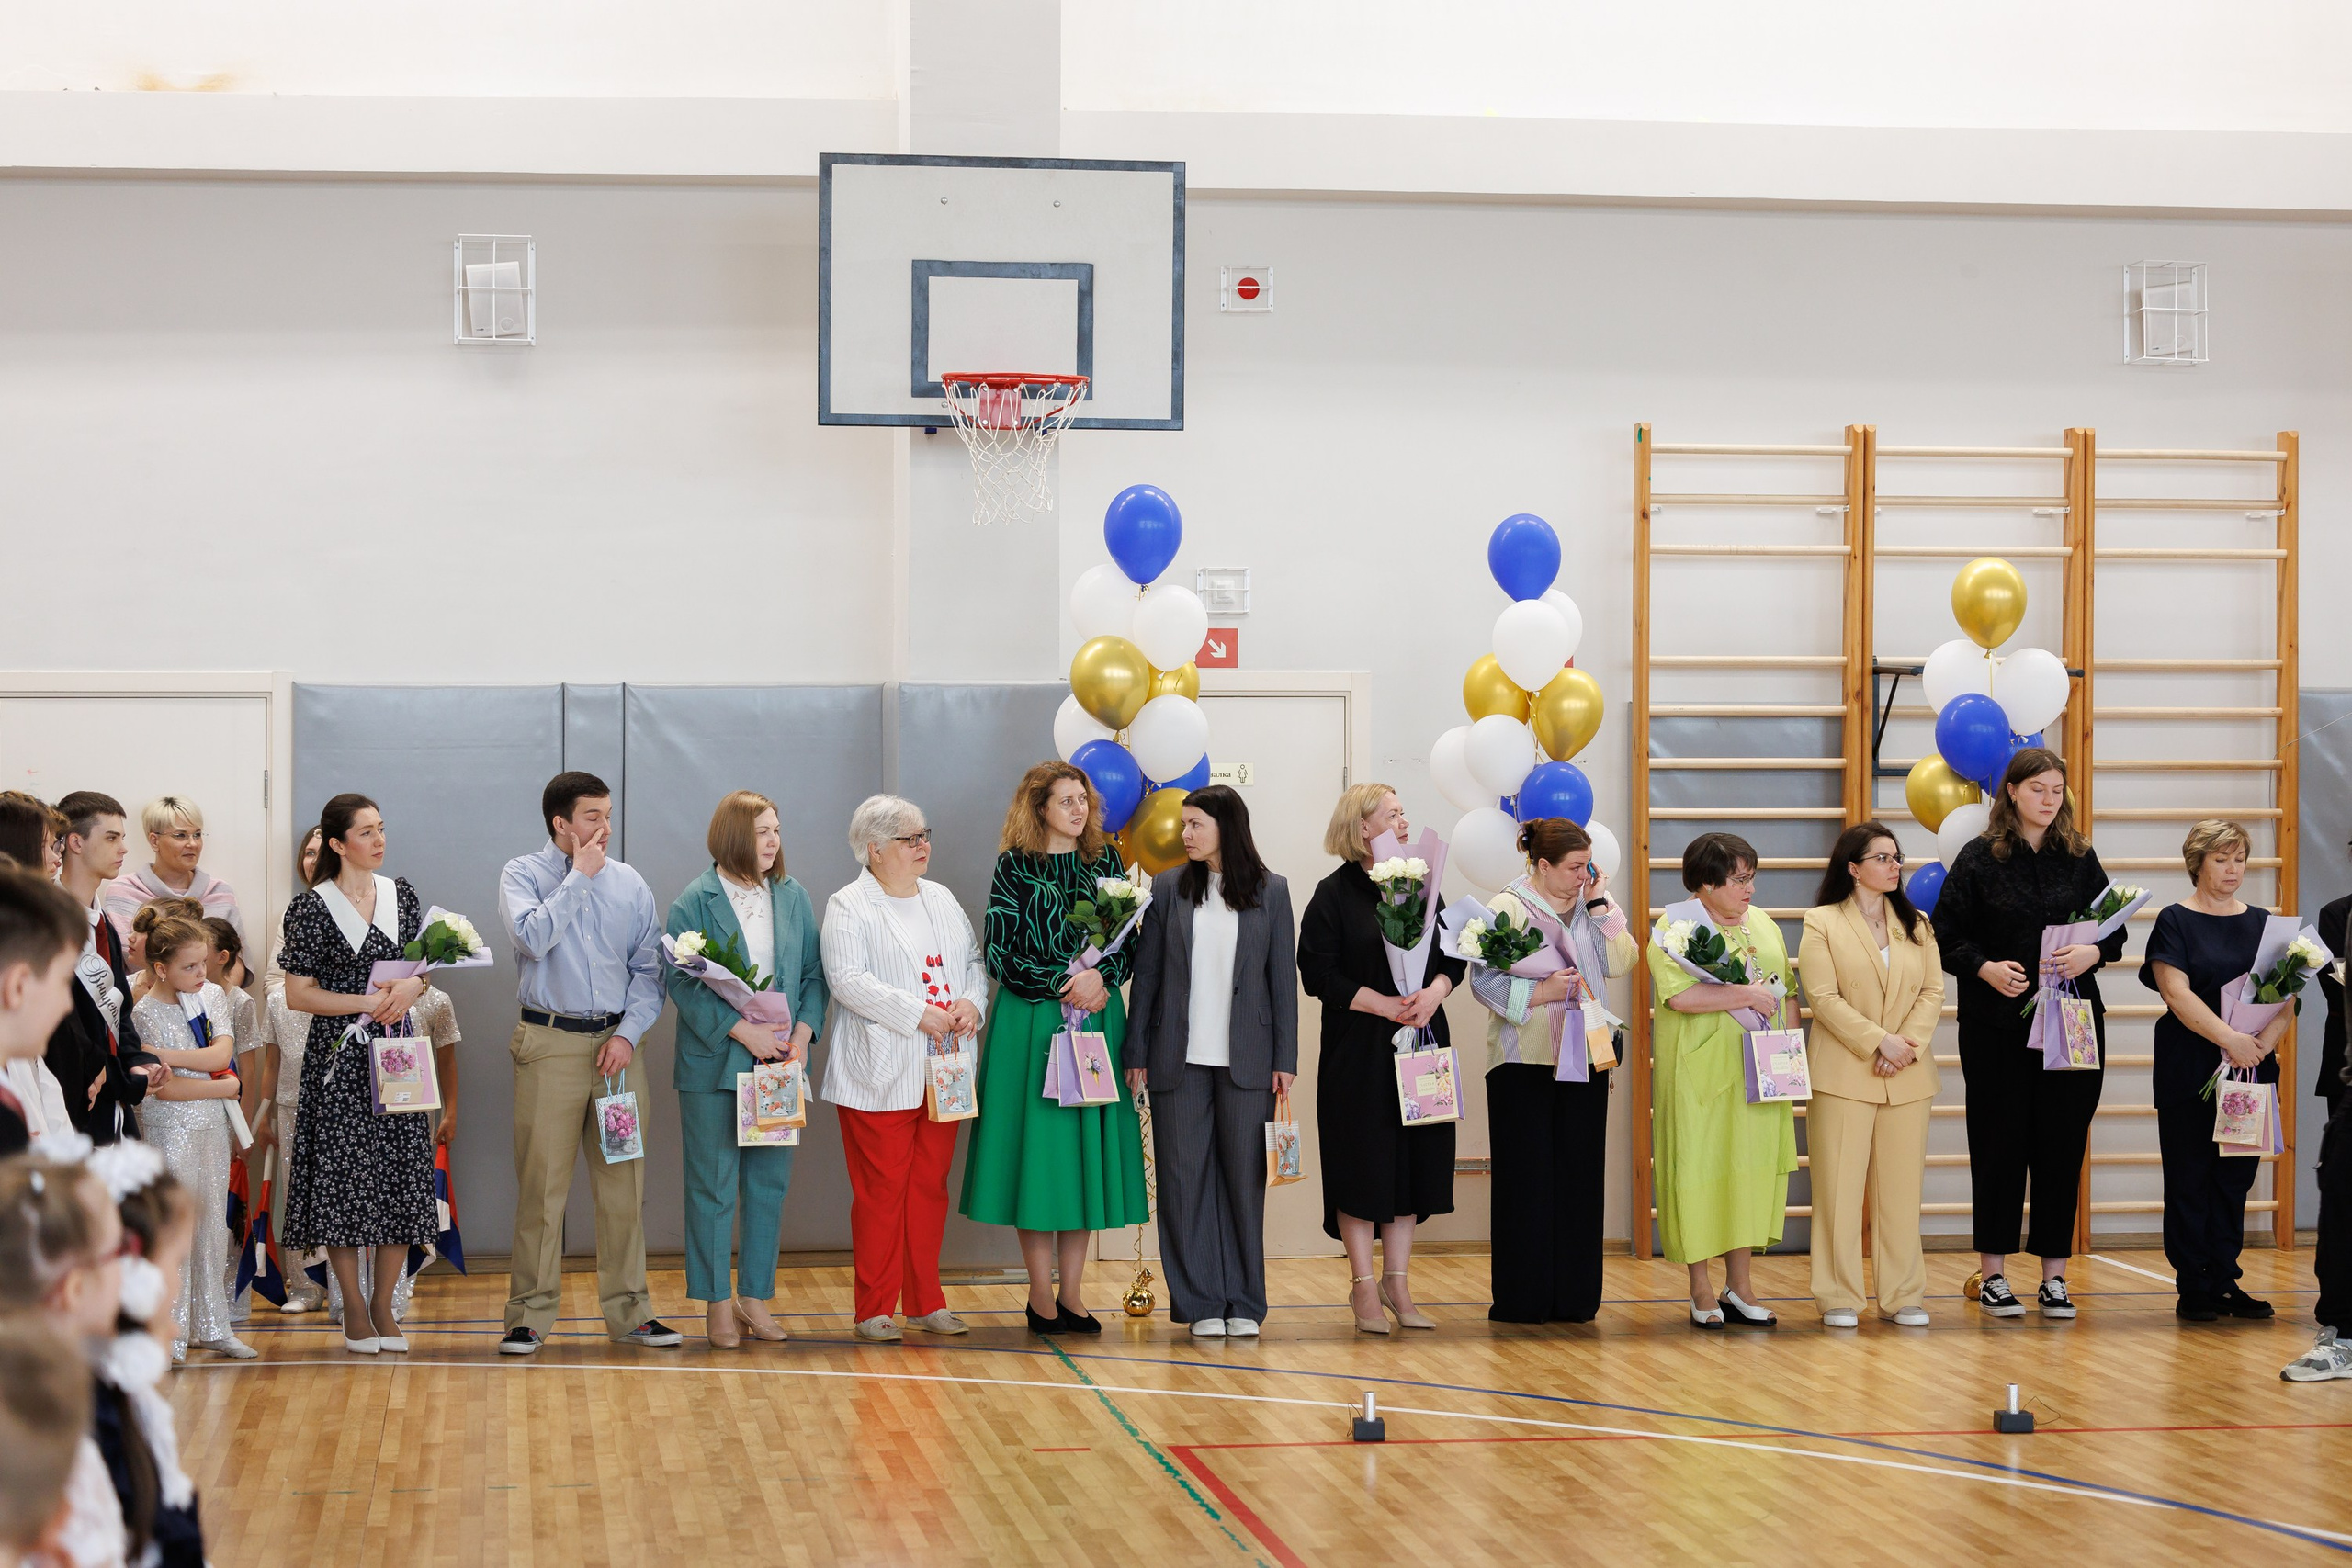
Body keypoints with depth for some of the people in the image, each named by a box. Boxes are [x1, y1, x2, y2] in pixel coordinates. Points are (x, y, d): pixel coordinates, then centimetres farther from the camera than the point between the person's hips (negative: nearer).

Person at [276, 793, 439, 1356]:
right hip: (339, 1057, -4)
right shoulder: (313, 907, -6)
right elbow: (298, 995, -8)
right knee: (344, 1178, -2)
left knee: (402, 1176, 3)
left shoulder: (400, 893, 8)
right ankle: (354, 1308, 8)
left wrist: (412, 987, -8)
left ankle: (383, 1302, 13)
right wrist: (369, 1003, -15)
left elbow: (422, 968, 16)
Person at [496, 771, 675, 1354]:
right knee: (541, 1182, -3)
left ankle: (628, 1311, 11)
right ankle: (530, 1316, 3)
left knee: (623, 1180, 3)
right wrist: (580, 876, -10)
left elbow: (648, 968, 9)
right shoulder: (523, 875, 2)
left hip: (615, 1041, 3)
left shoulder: (629, 883, 9)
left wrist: (628, 1033, -4)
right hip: (549, 1043, -3)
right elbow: (533, 936, -17)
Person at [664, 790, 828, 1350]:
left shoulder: (793, 897, 9)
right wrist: (741, 1031, -17)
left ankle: (756, 1295, 17)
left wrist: (802, 1034, -6)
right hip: (715, 1062, -4)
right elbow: (683, 982, -11)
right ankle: (718, 1301, 10)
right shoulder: (695, 901, -5)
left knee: (770, 1182, 8)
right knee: (714, 1185, 1)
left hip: (779, 1063, 4)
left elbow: (813, 973, 9)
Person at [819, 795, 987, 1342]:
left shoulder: (942, 901, 17)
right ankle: (874, 1311, 1)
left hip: (942, 1070, 6)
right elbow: (848, 979, -15)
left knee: (930, 1186, 8)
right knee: (881, 1190, -5)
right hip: (880, 1074, -6)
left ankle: (925, 1302, 16)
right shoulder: (848, 907, -4)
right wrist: (919, 1015, -19)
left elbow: (975, 961, 18)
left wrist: (971, 1002, -4)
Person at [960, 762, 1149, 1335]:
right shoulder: (1015, 865, 0)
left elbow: (1132, 943, 8)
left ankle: (1072, 1293, 8)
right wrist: (1066, 986, -12)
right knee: (1037, 1147, -4)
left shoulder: (1105, 860, 10)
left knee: (1087, 1152, 3)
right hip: (1032, 1023, -3)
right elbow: (1000, 953, -5)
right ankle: (1041, 1296, 2)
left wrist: (1101, 976, -11)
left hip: (1097, 1018, 4)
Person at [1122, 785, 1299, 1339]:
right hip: (1180, 1059, 1)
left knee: (1244, 1177, 4)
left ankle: (1243, 1303, 11)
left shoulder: (1270, 892, 4)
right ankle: (1201, 1304, 7)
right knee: (1185, 1176, 1)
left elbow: (1283, 978, 4)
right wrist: (1136, 1053, 1)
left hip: (1246, 1061, -1)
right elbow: (1147, 974, 6)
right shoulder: (1168, 889, 6)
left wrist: (1285, 1058, -1)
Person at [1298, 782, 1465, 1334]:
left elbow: (1454, 955, 11)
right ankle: (1364, 1286, 5)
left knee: (1412, 1161, 5)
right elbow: (1319, 973, -11)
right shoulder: (1334, 894, -5)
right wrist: (1387, 1005, -17)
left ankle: (1397, 1283, 13)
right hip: (1359, 1051, -5)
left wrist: (1434, 993, -10)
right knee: (1363, 1163, -3)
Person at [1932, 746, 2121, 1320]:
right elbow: (1947, 936, -1)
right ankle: (1993, 1275, 9)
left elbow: (2115, 928, 10)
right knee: (1999, 1144, 1)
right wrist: (1986, 968, -17)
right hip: (1997, 1025, -2)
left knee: (2062, 1145, 3)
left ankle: (2054, 1277, 10)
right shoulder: (1980, 858, 1)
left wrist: (2093, 953, -11)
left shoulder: (2079, 857, 9)